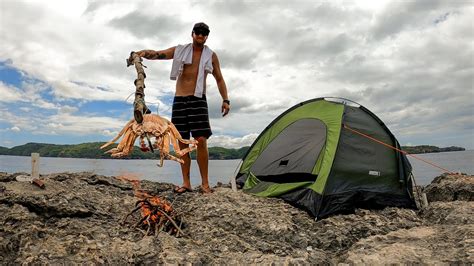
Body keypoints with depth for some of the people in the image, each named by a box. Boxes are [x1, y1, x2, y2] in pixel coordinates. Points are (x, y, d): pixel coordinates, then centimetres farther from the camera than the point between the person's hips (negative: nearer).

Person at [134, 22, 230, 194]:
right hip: (179, 100, 2)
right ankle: (186, 183, 8)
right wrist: (146, 53, -26)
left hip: (198, 100, -2)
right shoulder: (179, 50, 9)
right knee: (182, 142, 1)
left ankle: (205, 183, -6)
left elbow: (219, 79, 14)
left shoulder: (211, 55, 9)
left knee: (201, 141, -14)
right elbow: (158, 54, -2)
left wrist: (225, 100, 1)